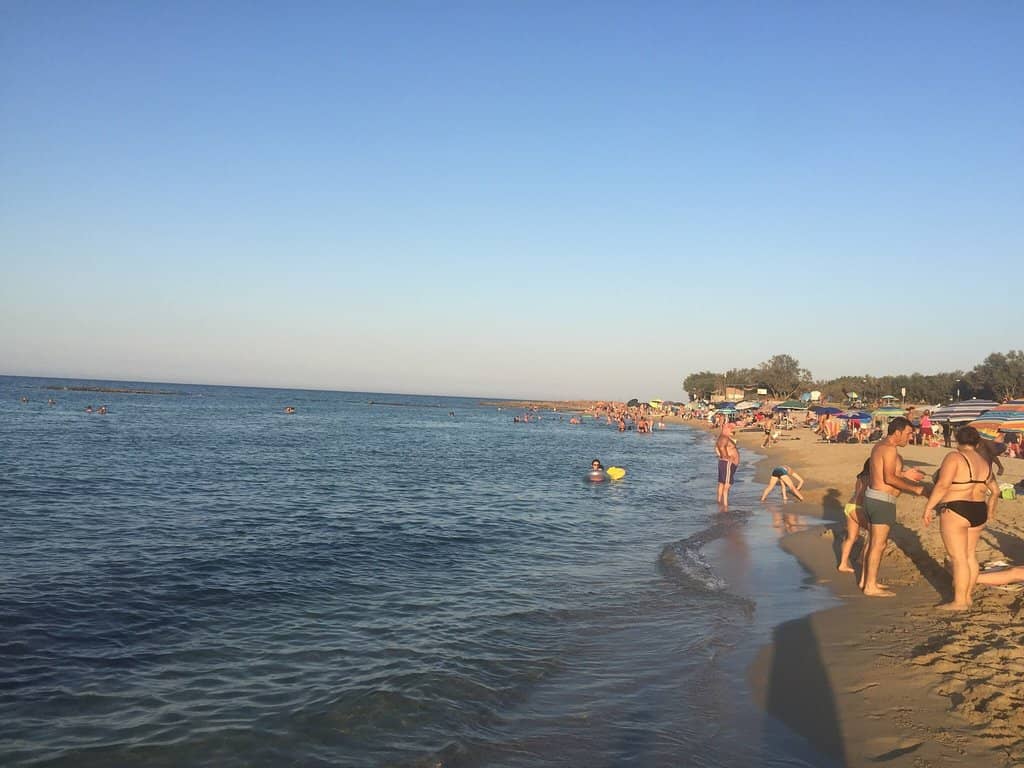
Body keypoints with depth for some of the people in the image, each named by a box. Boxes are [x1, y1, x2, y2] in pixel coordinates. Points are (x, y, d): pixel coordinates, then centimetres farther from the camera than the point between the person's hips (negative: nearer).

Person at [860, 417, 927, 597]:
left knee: (873, 542, 17)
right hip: (882, 501, -10)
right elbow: (889, 478, -23)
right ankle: (871, 587, 2)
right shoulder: (890, 449, -16)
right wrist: (914, 489, -19)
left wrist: (905, 474, 17)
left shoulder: (879, 446, 13)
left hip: (872, 496, 10)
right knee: (879, 544, -4)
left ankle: (866, 580, 26)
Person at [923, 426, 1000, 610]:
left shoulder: (954, 457, -12)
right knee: (970, 555, 15)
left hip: (955, 513, -8)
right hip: (978, 513, 8)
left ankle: (959, 602, -1)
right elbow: (995, 490, 19)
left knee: (958, 557, -4)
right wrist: (990, 509, 34)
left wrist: (928, 507, -15)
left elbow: (942, 485, -21)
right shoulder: (984, 461, 11)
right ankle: (967, 597, 21)